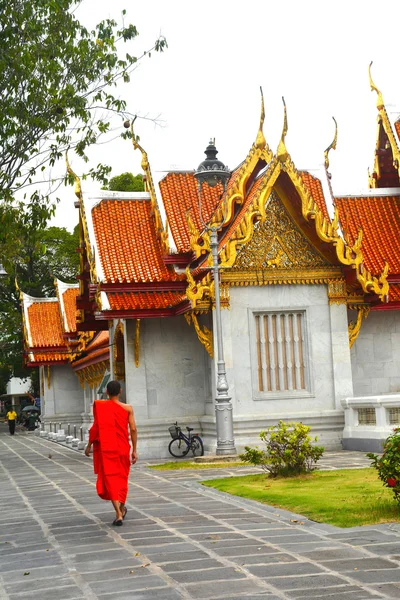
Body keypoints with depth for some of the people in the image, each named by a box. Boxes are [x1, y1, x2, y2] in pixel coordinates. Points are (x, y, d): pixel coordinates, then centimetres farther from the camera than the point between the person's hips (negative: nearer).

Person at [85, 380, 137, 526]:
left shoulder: (99, 405, -4)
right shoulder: (127, 408, -1)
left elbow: (96, 427, -7)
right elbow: (133, 429, -5)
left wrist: (89, 445, 4)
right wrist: (134, 450, 2)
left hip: (105, 448, -2)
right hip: (122, 448, 2)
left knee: (109, 479, -1)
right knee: (122, 478, 20)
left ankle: (118, 514, -13)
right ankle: (122, 509, 35)